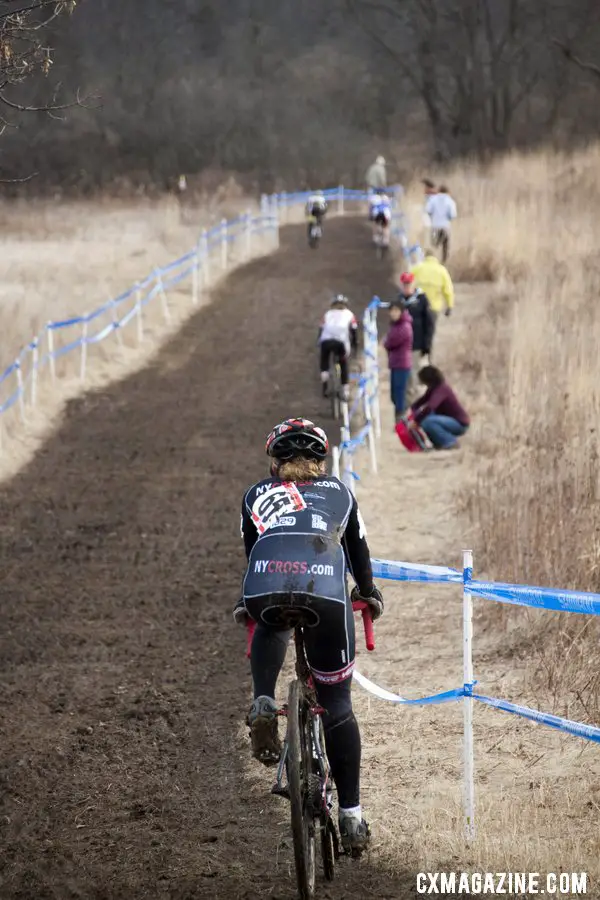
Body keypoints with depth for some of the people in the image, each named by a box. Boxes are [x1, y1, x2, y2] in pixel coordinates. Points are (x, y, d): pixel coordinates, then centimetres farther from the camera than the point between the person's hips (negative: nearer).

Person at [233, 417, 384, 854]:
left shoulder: (257, 495, 32)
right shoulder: (339, 493, 32)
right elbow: (359, 553, 44)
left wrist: (246, 604, 59)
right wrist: (369, 593, 63)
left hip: (266, 589, 0)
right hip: (326, 589, 0)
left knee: (270, 627, 39)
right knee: (337, 707, 14)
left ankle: (264, 707, 14)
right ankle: (351, 815, 12)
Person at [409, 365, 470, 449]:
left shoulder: (441, 389, -24)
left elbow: (429, 407, -37)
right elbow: (422, 400, 11)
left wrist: (415, 421, -32)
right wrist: (411, 409, -6)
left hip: (460, 424, -9)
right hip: (450, 421, 9)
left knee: (427, 422, -27)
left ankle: (451, 443, -13)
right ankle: (439, 442, 12)